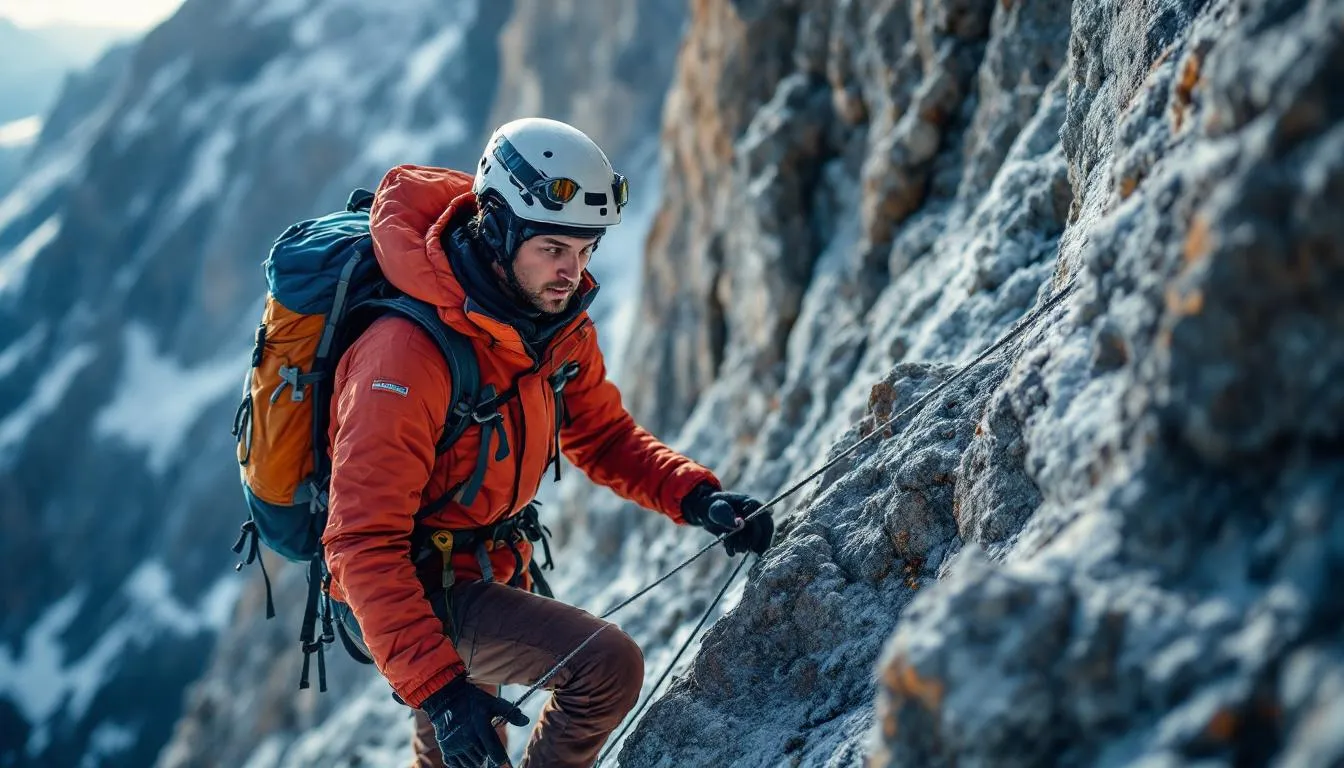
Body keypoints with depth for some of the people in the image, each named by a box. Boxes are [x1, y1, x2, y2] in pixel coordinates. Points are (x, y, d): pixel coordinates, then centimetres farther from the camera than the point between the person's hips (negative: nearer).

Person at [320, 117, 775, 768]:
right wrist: (436, 686, -39)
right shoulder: (409, 355, -32)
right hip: (407, 589, -8)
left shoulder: (558, 324, -7)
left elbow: (603, 437, 6)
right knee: (608, 663, -24)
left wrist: (695, 497, -12)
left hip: (482, 574, 8)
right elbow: (365, 543, -32)